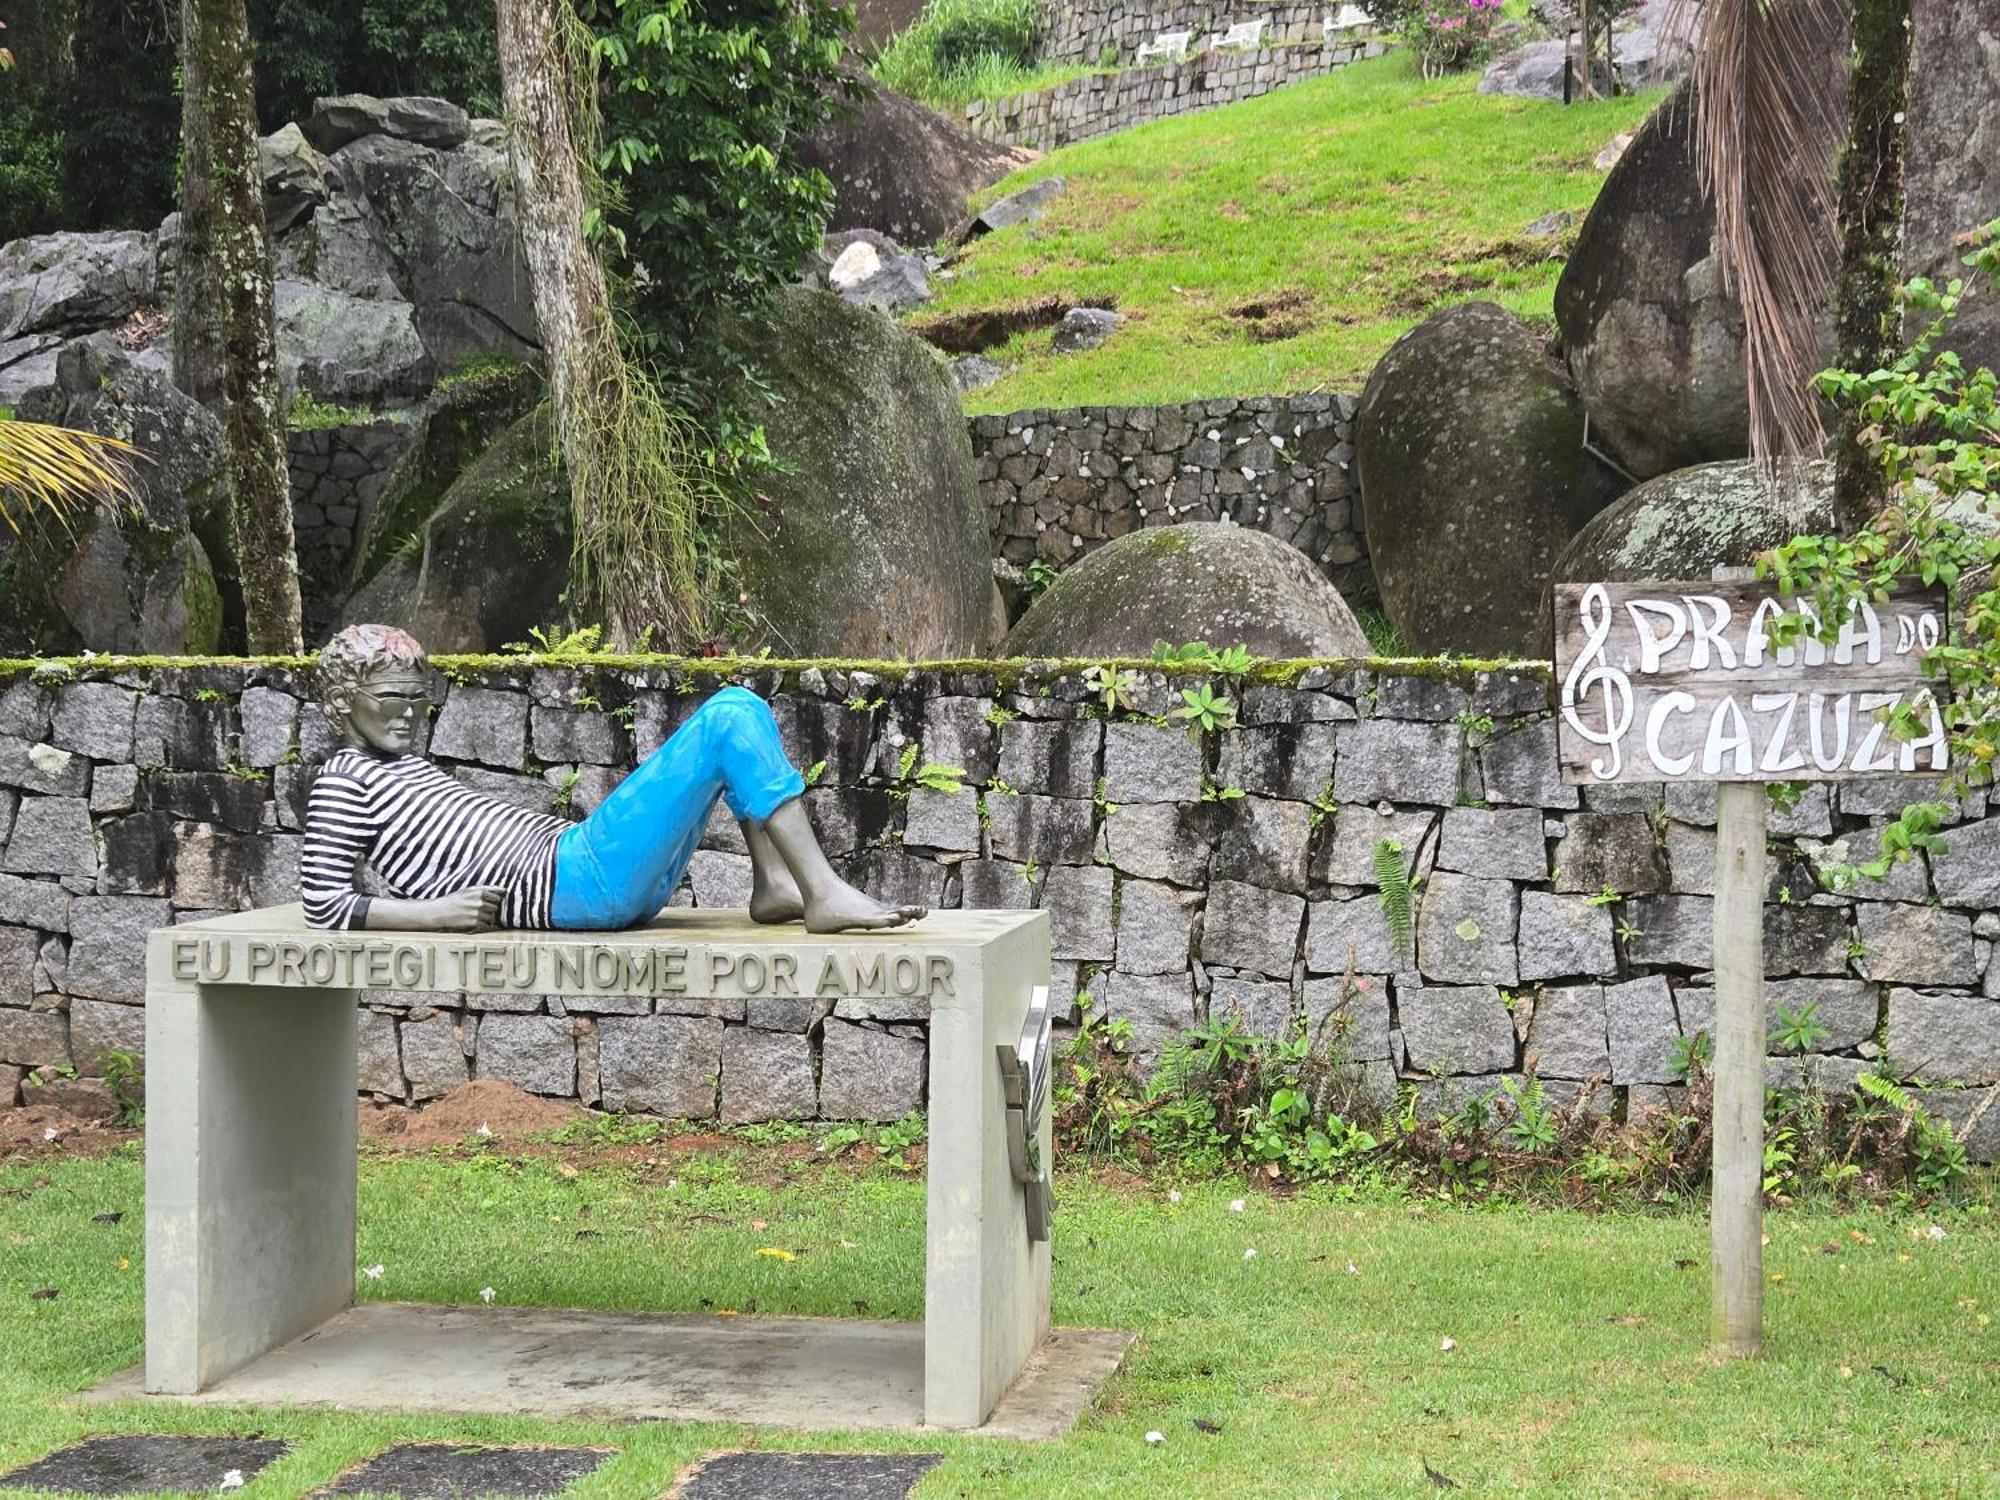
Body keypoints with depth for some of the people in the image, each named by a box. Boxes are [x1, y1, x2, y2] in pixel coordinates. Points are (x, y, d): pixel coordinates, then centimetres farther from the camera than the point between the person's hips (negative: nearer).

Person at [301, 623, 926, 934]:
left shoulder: (407, 767, 28)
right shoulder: (344, 782, 1)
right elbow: (324, 902, -8)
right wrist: (437, 913, -18)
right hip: (578, 881, -10)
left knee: (740, 705, 10)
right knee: (730, 721, -18)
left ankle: (772, 886, -3)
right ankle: (826, 896, -20)